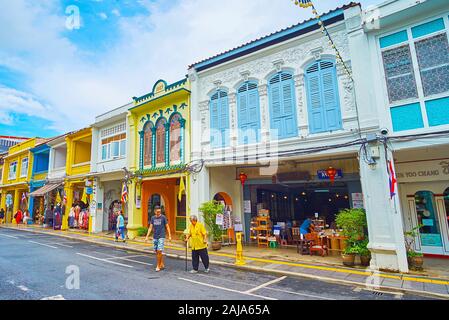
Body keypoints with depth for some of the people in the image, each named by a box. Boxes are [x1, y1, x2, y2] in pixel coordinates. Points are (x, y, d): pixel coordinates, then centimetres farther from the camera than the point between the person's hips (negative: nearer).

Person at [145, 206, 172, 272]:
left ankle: (158, 266, 1)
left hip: (161, 237, -4)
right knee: (157, 251, 7)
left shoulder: (163, 217, -4)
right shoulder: (153, 218, 7)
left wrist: (169, 236, -6)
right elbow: (150, 228, 9)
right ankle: (162, 265, 21)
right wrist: (147, 236, 2)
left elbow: (167, 227, -1)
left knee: (159, 251, -11)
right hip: (155, 237, 5)